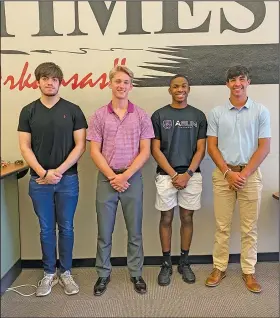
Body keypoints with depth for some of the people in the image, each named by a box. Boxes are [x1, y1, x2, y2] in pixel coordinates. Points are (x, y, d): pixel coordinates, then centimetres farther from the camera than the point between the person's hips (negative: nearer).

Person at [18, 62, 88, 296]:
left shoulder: (73, 110, -1)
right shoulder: (28, 111, 3)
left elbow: (80, 145, -5)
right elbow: (25, 147, 0)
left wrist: (59, 171, -12)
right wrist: (43, 173, -11)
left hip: (67, 179, -1)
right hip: (39, 180, 1)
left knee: (66, 227, 9)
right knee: (46, 228, 10)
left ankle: (65, 272, 25)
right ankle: (49, 273, 26)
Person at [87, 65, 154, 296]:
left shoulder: (141, 116, 1)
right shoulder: (99, 116, 1)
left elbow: (145, 151, -2)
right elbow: (95, 152, -1)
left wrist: (125, 175, -11)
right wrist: (112, 176, -10)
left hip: (133, 178, 0)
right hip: (106, 178, 0)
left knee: (134, 231, 10)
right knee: (104, 231, 10)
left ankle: (136, 274, 26)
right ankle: (103, 274, 26)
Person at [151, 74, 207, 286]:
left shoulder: (198, 116, 5)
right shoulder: (159, 115, 1)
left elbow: (201, 149, 2)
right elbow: (155, 149, -2)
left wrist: (188, 174, -10)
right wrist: (173, 174, -10)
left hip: (191, 175, 1)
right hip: (166, 175, -1)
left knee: (187, 217, 9)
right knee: (166, 218, 6)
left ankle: (184, 262, 24)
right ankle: (166, 263, 20)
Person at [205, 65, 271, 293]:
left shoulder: (260, 111, 1)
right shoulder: (216, 112, 3)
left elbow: (264, 147, -2)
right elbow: (212, 147, 1)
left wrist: (244, 174, -11)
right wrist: (228, 172, -10)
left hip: (250, 174, 0)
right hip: (223, 174, 1)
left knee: (249, 227, 7)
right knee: (222, 226, 7)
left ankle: (248, 271, 21)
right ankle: (219, 268, 20)